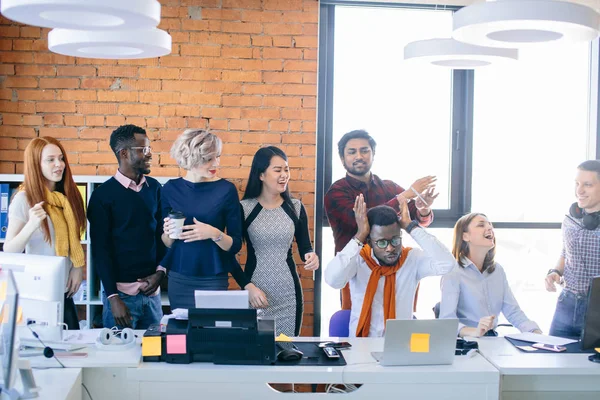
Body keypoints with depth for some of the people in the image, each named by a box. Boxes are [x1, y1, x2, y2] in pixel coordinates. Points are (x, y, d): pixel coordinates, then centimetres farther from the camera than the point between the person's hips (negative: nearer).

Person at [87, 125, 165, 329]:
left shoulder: (154, 188, 7)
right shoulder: (103, 194, -6)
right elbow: (100, 248, -7)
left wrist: (160, 271, -3)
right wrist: (113, 296, -12)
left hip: (152, 290, 4)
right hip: (122, 291, -4)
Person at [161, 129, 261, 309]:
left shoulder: (226, 189, -6)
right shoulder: (171, 188, 1)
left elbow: (235, 245, -4)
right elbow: (166, 243, 9)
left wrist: (214, 234, -21)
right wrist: (168, 233, -11)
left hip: (213, 280, -2)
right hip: (178, 279, 2)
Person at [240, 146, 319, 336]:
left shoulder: (295, 207, 3)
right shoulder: (244, 208, -5)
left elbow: (305, 246, 8)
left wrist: (311, 256, -15)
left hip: (288, 293, 2)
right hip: (255, 293, -2)